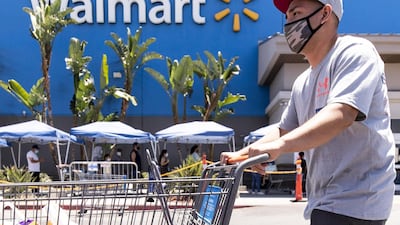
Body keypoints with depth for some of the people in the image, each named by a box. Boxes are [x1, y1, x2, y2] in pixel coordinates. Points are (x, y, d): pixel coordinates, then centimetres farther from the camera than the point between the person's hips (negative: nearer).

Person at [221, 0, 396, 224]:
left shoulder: (355, 53, -10)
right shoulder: (303, 83, 16)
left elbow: (341, 115, -25)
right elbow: (284, 131, 24)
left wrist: (279, 146, -35)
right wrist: (242, 154, 9)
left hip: (355, 201, -9)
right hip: (325, 202, 9)